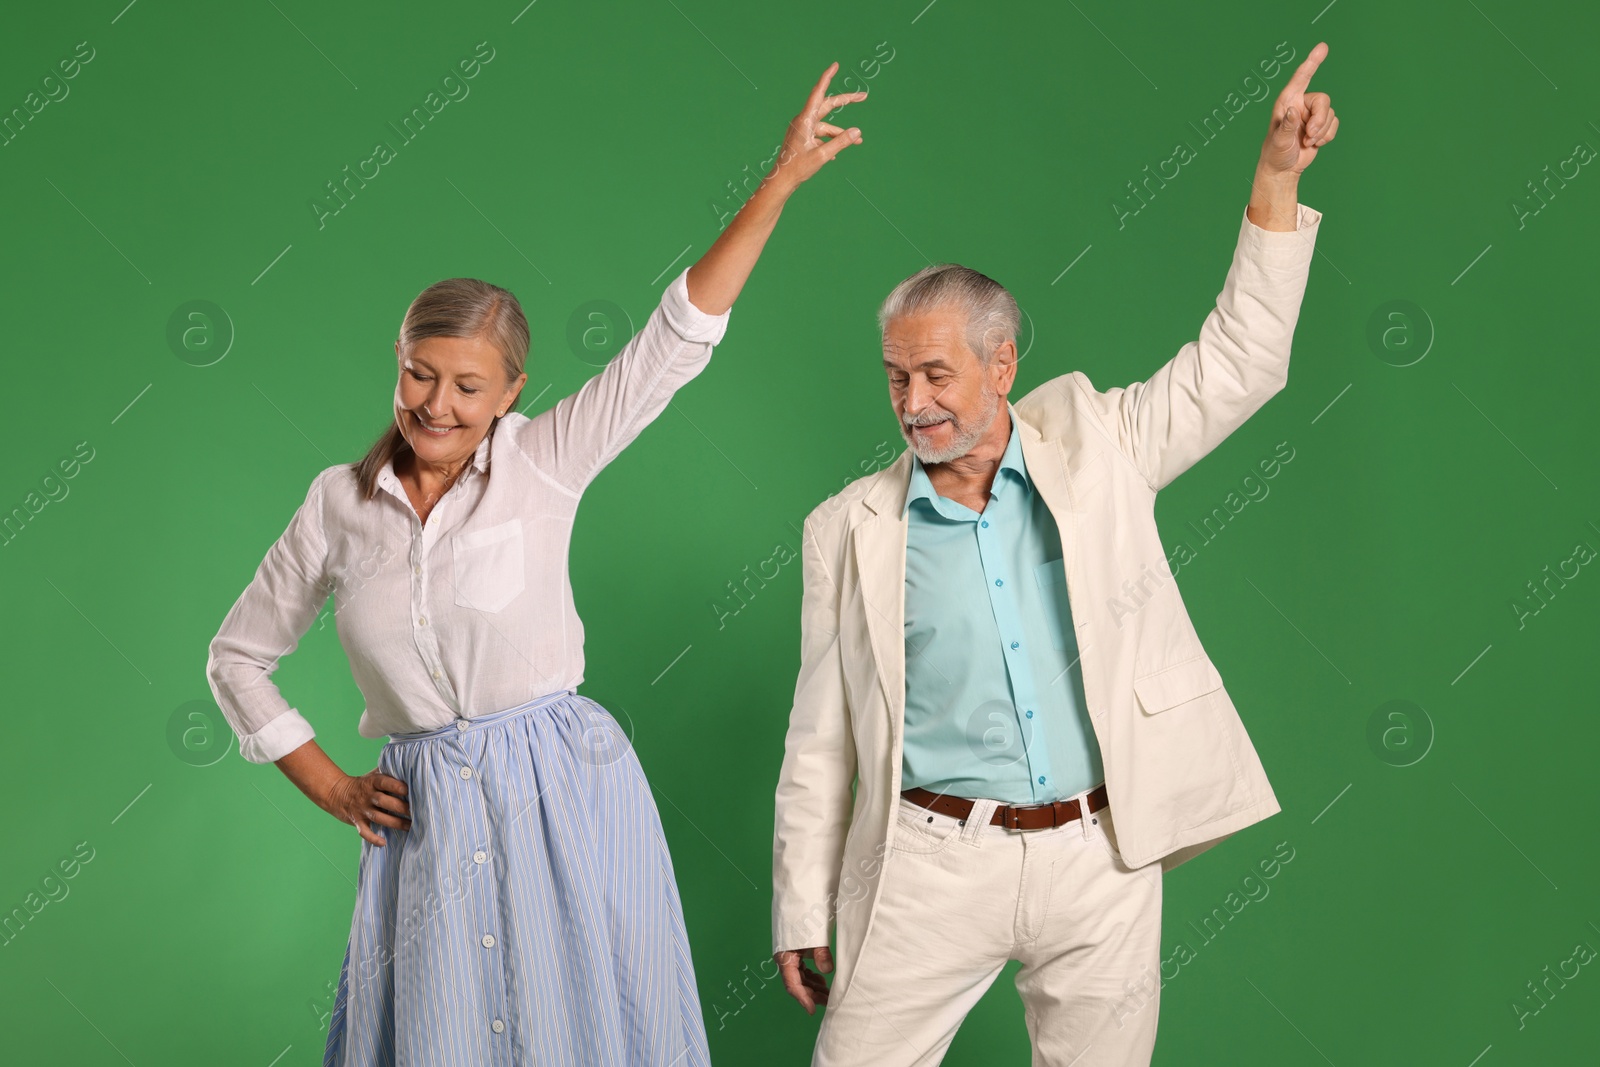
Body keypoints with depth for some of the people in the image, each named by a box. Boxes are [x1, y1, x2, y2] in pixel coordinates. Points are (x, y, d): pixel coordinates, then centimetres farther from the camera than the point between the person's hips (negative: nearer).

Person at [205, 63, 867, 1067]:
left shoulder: (542, 463, -3)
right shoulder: (340, 502, 2)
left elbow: (675, 341, -8)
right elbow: (239, 657, 13)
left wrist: (781, 178, -11)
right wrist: (331, 789, 6)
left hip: (565, 794, -1)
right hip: (424, 817, 1)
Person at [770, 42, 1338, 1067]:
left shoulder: (1090, 444, 3)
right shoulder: (849, 527, 1)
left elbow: (1236, 366, 5)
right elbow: (820, 740, 3)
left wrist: (1278, 173, -2)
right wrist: (803, 911, 4)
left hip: (1103, 860, 1)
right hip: (933, 865, -1)